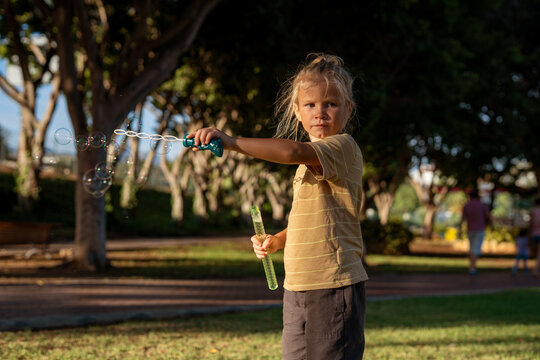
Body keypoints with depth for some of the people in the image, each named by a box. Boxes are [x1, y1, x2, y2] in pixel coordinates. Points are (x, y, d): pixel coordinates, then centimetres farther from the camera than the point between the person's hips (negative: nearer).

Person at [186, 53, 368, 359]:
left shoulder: (343, 147, -11)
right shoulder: (312, 159, 18)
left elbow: (294, 151, -31)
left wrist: (232, 142, -35)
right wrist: (278, 241, 12)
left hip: (334, 287, -9)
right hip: (299, 288, 9)